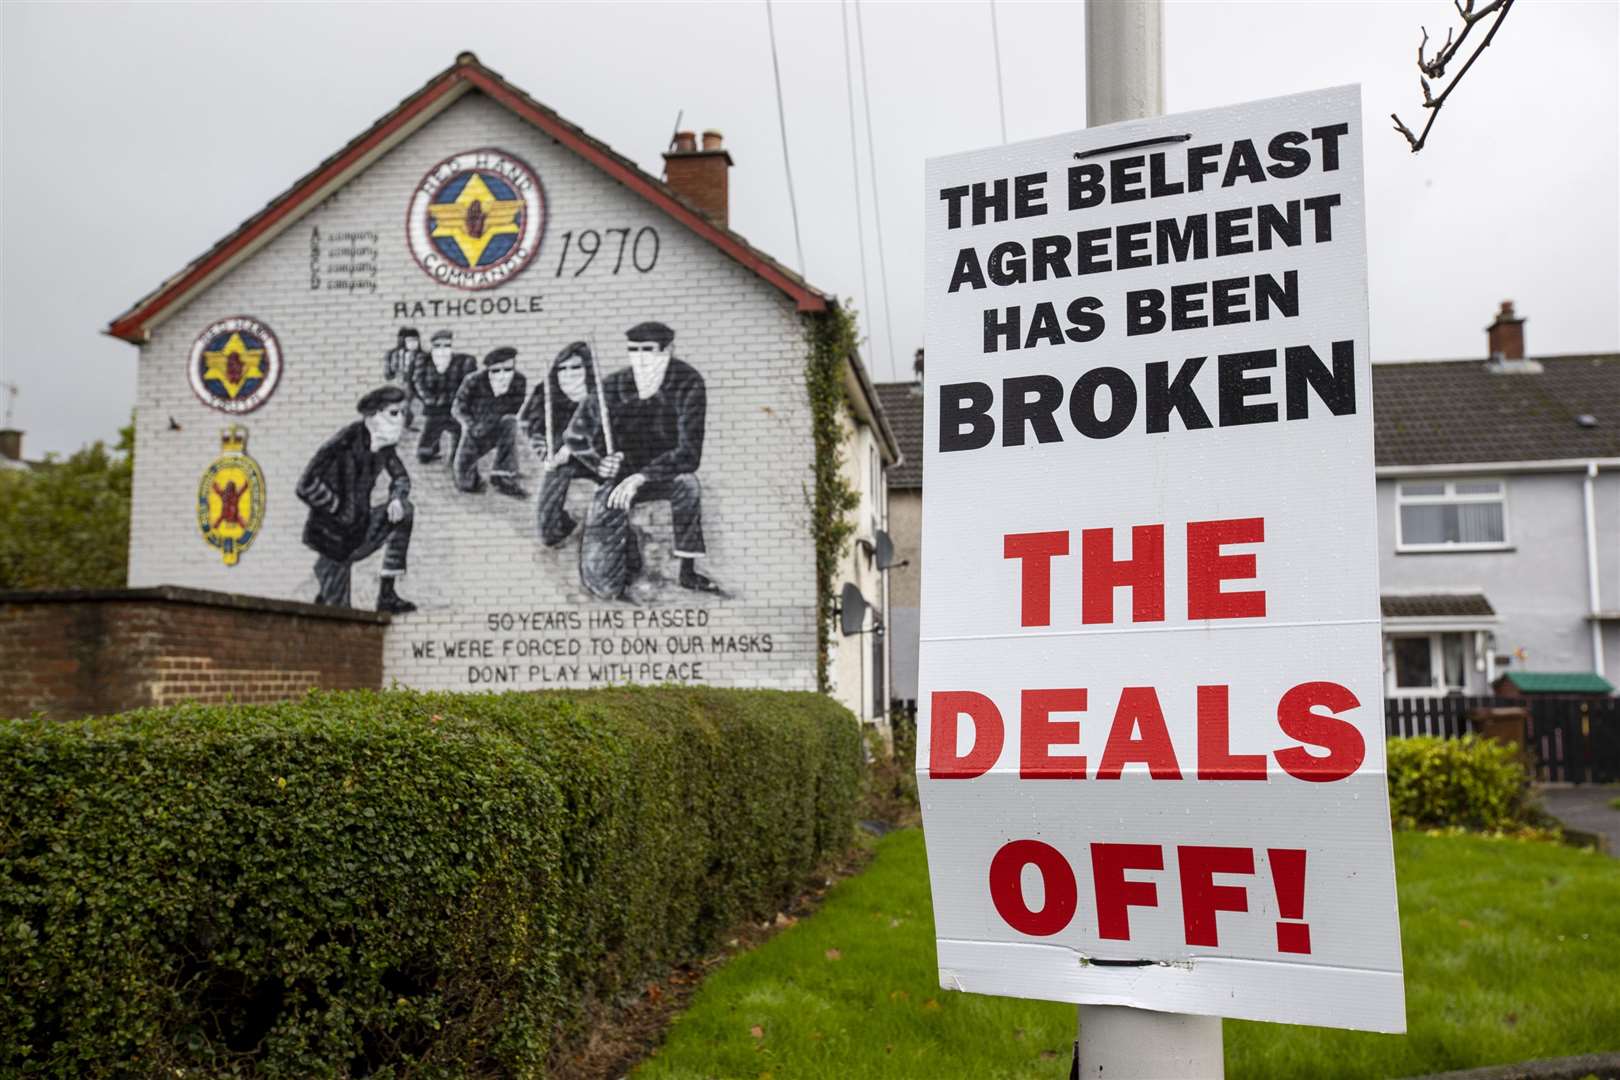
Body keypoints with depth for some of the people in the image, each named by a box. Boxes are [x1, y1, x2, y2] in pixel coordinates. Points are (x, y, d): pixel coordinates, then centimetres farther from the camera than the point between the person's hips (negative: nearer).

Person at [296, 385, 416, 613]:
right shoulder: (345, 443, -26)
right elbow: (306, 487, -28)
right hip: (333, 536, -7)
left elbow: (400, 477, 12)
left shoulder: (383, 444, -5)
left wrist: (397, 499, -9)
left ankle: (387, 595, 2)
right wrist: (338, 508, -18)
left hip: (360, 528, 7)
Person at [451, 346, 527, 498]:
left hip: (498, 429, 0)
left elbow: (514, 411, -13)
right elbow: (457, 408, -12)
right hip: (475, 432, 0)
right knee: (464, 484, 0)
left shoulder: (518, 381, -23)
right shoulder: (473, 381, -25)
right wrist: (471, 425, -28)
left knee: (509, 425, -37)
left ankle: (505, 479, -26)